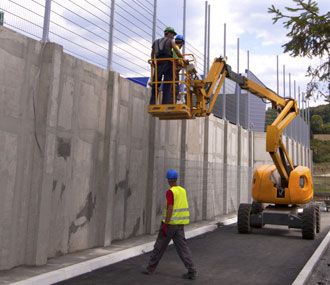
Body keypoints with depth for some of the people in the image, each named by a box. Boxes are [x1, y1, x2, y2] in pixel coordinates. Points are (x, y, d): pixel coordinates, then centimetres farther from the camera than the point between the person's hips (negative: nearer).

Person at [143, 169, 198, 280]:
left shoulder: (170, 192, -14)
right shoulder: (183, 190, 8)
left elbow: (170, 209, -20)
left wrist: (165, 225, -19)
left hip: (170, 223, -6)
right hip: (180, 225, 6)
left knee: (159, 247, 8)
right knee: (183, 248, 4)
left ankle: (151, 268, 20)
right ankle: (192, 271, -4)